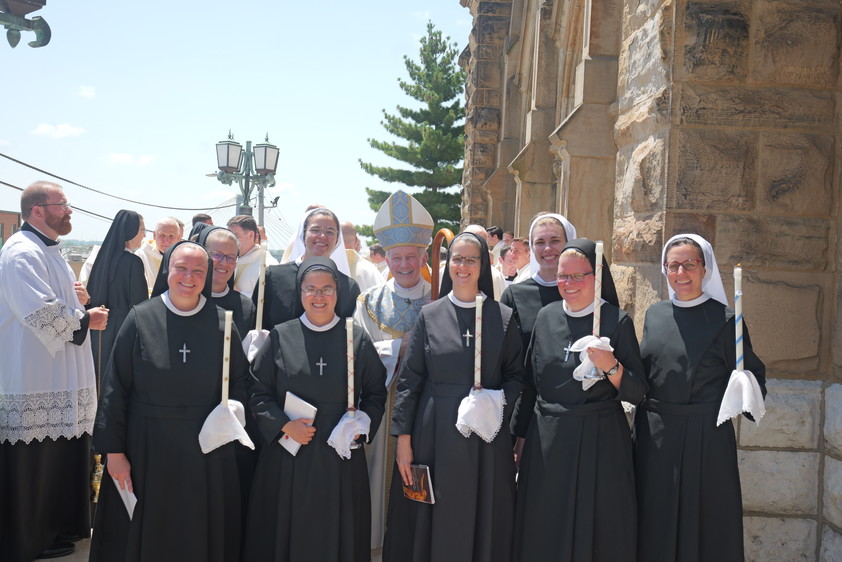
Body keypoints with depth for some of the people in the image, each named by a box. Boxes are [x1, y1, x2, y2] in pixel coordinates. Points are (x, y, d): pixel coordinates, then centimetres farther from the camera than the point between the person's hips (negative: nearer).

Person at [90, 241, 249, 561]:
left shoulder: (221, 323, -1)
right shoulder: (141, 319, -5)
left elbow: (241, 379, 7)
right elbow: (115, 387, -4)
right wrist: (113, 450, -6)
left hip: (206, 449, 1)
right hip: (147, 446, -1)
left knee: (201, 535, 11)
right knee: (145, 534, 10)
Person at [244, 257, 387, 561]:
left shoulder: (358, 339, 2)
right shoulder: (280, 337, 0)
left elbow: (376, 393, 8)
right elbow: (259, 393, 1)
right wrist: (284, 425, -12)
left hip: (340, 455, 1)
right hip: (288, 454, 0)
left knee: (337, 533, 9)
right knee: (287, 531, 7)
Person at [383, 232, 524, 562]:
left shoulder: (504, 317, 3)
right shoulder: (429, 316, 3)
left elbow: (517, 374, 5)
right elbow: (409, 380, 2)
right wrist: (403, 440, -2)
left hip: (486, 436, 0)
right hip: (434, 433, 0)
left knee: (482, 523, 7)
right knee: (431, 522, 6)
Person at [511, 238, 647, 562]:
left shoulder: (617, 321, -6)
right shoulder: (546, 317, 5)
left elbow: (637, 393, -6)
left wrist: (611, 367, -24)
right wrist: (521, 435, 12)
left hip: (600, 441, -3)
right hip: (546, 441, 4)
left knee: (597, 530, 6)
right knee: (544, 534, 10)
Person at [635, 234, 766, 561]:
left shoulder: (724, 320, -7)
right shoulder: (655, 314, 8)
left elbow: (753, 375, -6)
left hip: (705, 436, -4)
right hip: (654, 436, 4)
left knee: (704, 519, 6)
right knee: (655, 522, 13)